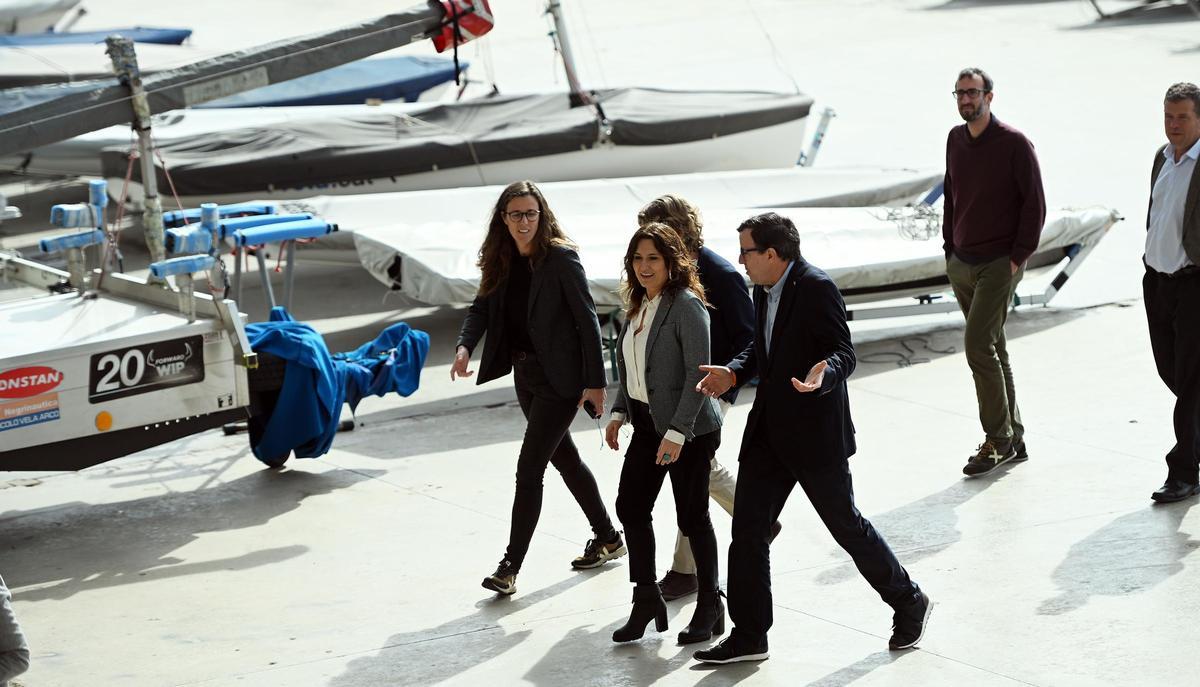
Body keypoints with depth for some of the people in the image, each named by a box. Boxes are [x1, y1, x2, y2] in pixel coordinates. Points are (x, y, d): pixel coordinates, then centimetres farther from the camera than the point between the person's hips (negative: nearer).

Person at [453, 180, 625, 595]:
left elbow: (587, 320, -14)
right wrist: (465, 347, -18)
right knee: (565, 459, 19)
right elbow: (482, 308, 3)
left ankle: (511, 567, -7)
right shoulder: (502, 261, 5)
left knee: (529, 468, -10)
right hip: (525, 374, 8)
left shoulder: (561, 258, -15)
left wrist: (595, 382, -16)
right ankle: (608, 538, 35)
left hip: (558, 378, -8)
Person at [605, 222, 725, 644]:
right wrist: (619, 413, 10)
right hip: (647, 423, 8)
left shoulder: (687, 307, -16)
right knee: (630, 506, 5)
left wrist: (678, 432, -23)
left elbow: (698, 373, -20)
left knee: (692, 516, 0)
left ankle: (710, 605, 15)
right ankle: (646, 598, 16)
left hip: (689, 430, -8)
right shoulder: (639, 305, 9)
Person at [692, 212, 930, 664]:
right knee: (747, 529, 4)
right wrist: (733, 374, 4)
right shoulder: (764, 290, 8)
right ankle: (748, 636, 10)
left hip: (815, 432, -8)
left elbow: (844, 353, -20)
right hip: (769, 431, 8)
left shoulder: (816, 288, -17)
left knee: (846, 525, 4)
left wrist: (823, 377, -41)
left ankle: (909, 603, 24)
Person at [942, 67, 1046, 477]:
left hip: (1000, 263, -7)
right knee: (992, 351, 10)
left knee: (977, 345, -15)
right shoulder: (956, 140, 10)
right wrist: (949, 249, 12)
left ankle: (998, 439, -5)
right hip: (961, 265, 7)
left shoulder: (1014, 143, -9)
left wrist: (1019, 256, -12)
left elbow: (1034, 203, -9)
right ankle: (1013, 441, 17)